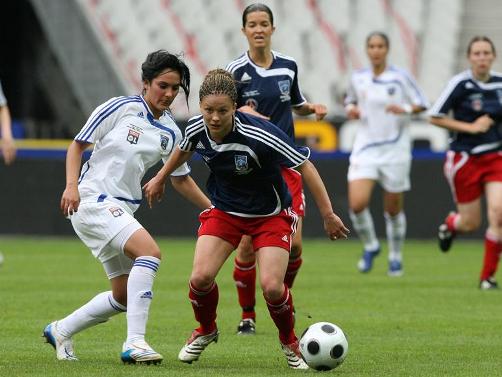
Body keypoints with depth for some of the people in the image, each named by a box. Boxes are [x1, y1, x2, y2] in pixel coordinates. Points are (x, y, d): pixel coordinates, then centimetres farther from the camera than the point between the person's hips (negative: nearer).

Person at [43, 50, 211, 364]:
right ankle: (135, 343, -31)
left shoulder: (170, 132, 8)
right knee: (150, 251, -28)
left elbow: (181, 179, 20)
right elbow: (78, 145, -2)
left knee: (124, 296, 7)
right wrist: (72, 185, -15)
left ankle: (60, 331, 28)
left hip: (123, 210, 8)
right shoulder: (120, 108, -7)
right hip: (92, 200, -8)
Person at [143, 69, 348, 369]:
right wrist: (161, 178, 26)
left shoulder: (260, 135, -32)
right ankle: (206, 331, 18)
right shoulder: (196, 130, -16)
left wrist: (328, 215, -20)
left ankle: (290, 342, 12)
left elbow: (305, 166, -23)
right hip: (224, 210, 4)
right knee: (201, 278, -15)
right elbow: (184, 150, 11)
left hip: (270, 215, -4)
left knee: (272, 286, -19)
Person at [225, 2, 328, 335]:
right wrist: (244, 112, -22)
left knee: (293, 244, -5)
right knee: (247, 245, -6)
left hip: (286, 164, 3)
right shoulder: (236, 71, -6)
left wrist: (313, 108, -1)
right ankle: (247, 315, 12)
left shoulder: (288, 66, 4)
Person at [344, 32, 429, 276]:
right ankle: (370, 246, 10)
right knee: (357, 203, -16)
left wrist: (406, 109, -20)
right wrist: (351, 110, -1)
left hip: (395, 150, -2)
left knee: (393, 209, 7)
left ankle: (396, 257, 28)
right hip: (365, 148, 2)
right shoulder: (358, 78, 5)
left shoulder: (401, 78, -4)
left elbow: (421, 104, -1)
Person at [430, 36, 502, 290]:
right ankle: (449, 225, 42)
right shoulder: (460, 83, -11)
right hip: (465, 159, -3)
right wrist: (470, 127, -14)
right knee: (471, 223, 3)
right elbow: (435, 117, -9)